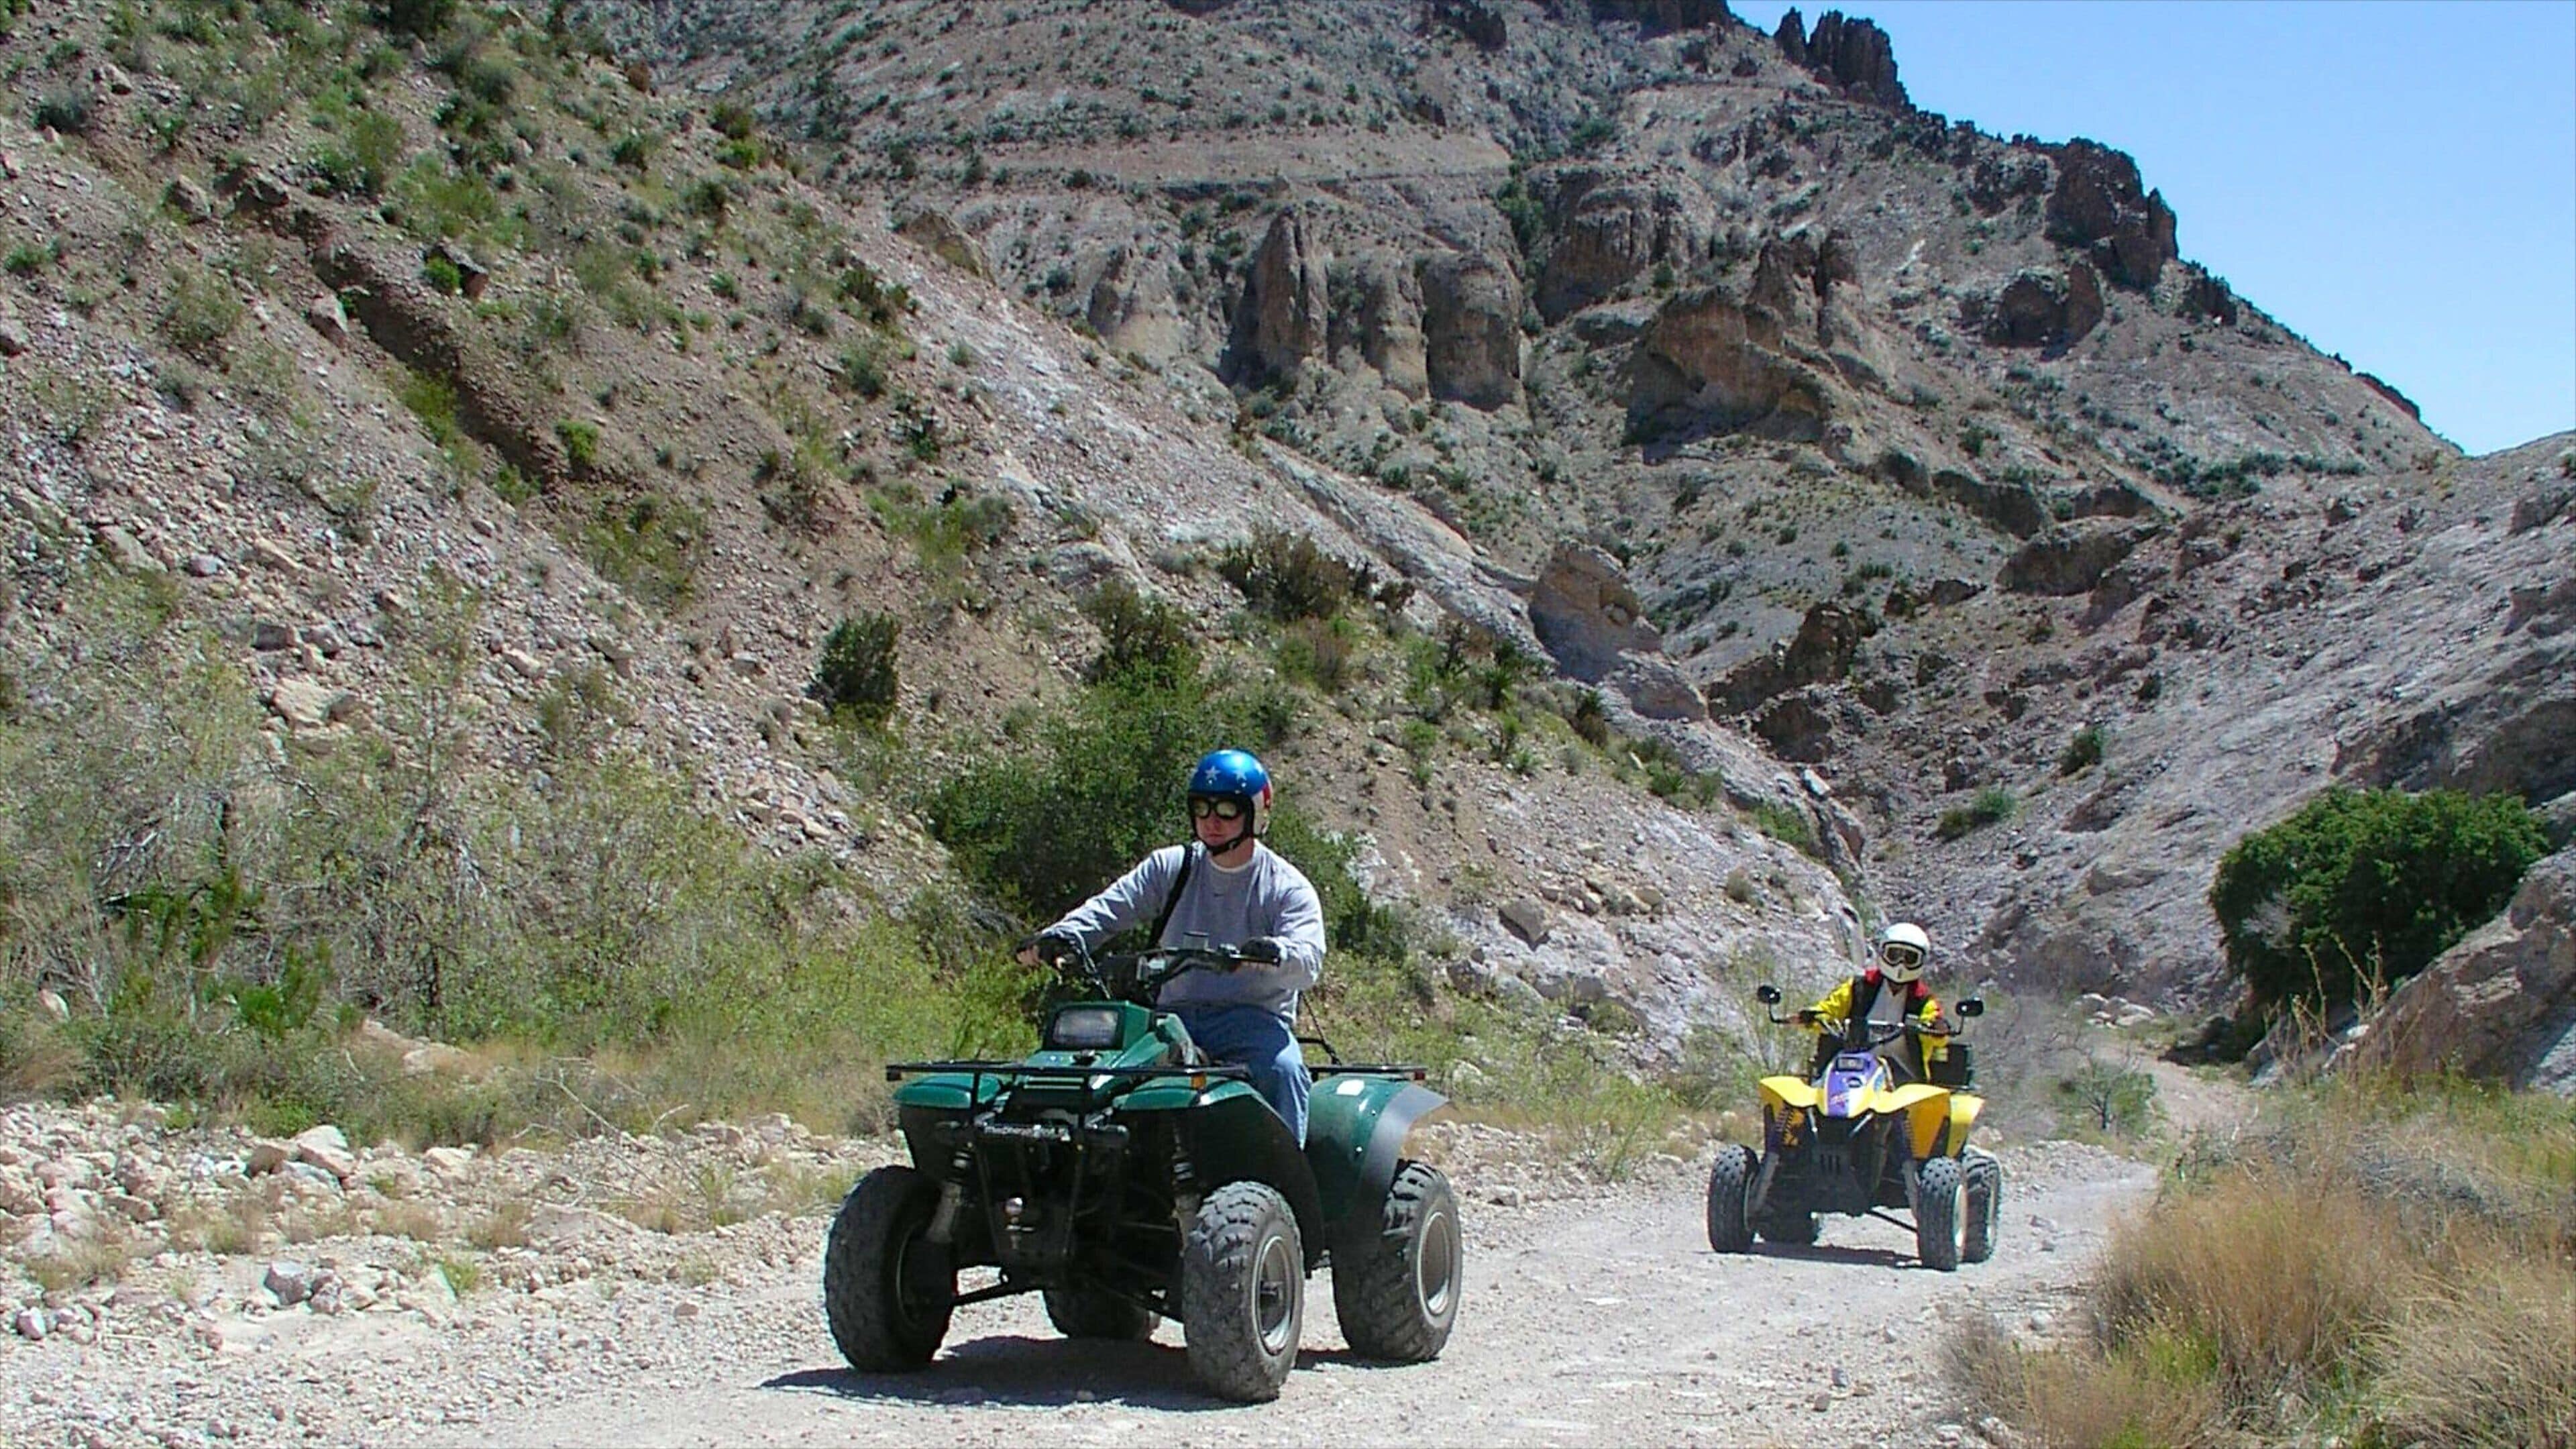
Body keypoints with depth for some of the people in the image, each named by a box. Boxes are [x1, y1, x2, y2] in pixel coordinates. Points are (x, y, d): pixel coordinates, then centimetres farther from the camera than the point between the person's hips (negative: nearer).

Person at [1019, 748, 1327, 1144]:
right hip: (1174, 1018, 3)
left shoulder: (1288, 887, 2)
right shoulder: (1171, 868, 13)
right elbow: (1108, 908, 3)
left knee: (1282, 1068, -34)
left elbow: (1308, 962, -13)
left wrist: (1274, 954, -38)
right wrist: (1059, 937, -18)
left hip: (1254, 1018, -3)